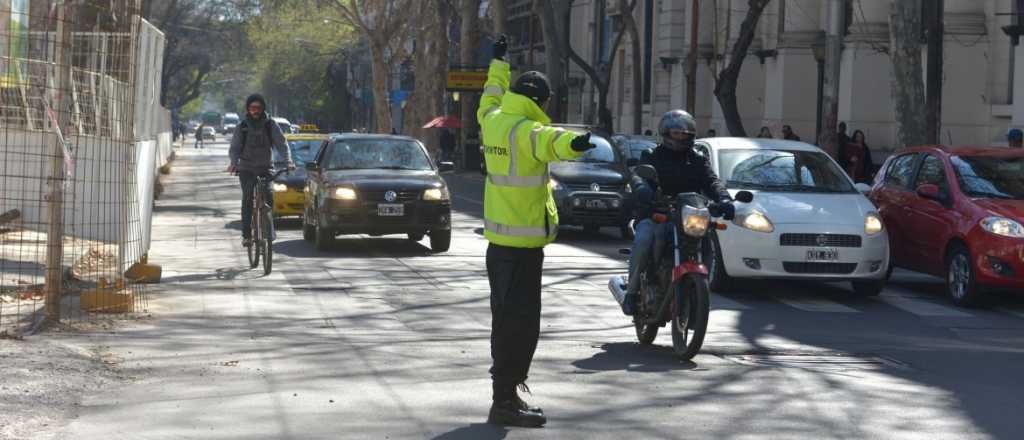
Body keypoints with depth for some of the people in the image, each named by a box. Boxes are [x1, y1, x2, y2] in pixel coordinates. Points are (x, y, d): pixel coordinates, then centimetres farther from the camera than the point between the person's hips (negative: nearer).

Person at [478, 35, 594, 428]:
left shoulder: (492, 119, 7)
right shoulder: (525, 130, -19)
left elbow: (491, 96, 30)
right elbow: (547, 142, -43)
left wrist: (499, 63, 46)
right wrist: (571, 144, -64)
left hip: (498, 235, 10)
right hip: (523, 240, -10)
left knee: (505, 316, 20)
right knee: (521, 320, -9)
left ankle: (505, 385, 32)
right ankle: (505, 400, -10)